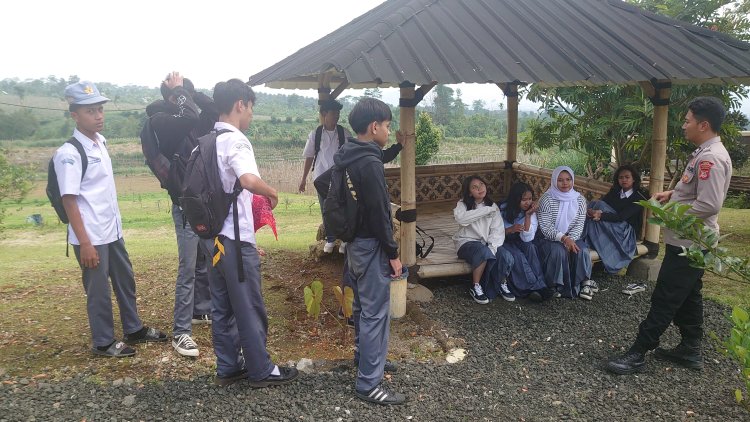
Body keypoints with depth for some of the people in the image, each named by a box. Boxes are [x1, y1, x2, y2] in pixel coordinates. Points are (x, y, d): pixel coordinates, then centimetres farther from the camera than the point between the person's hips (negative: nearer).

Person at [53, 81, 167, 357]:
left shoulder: (100, 142, 6)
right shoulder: (69, 153, -17)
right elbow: (69, 200, -18)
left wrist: (115, 221, 17)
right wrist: (85, 243, -20)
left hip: (112, 231, 8)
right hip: (91, 236, -8)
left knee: (125, 281, 19)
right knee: (99, 290, 6)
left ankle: (134, 329, 36)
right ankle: (103, 343, 24)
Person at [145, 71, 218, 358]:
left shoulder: (191, 123, 9)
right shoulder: (161, 122, -12)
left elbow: (215, 111, -3)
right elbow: (191, 117, -27)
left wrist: (189, 90, -5)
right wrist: (178, 91, -12)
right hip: (186, 206, -7)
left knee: (205, 263, 17)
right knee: (188, 269, -7)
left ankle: (202, 311, 34)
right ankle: (181, 332, 0)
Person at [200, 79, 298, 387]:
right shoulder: (235, 140, -16)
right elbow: (249, 180, -36)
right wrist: (272, 193, -14)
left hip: (213, 235, 9)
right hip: (235, 238, -9)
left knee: (222, 307, 15)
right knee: (250, 309, 4)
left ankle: (227, 368, 27)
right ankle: (261, 371, 17)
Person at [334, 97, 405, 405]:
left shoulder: (347, 158, 8)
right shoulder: (370, 164, -22)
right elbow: (379, 214, -22)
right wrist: (393, 253, -15)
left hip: (354, 242, 10)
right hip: (370, 246, -10)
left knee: (362, 306, 23)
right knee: (375, 313, -2)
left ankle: (363, 355, 41)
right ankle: (369, 384, 6)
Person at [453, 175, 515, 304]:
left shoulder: (493, 206, 8)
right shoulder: (463, 204, -2)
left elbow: (498, 230, -4)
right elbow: (460, 218, -26)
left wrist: (492, 247, -23)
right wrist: (486, 210, -21)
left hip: (486, 243, 4)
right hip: (467, 243, -3)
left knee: (506, 257, -24)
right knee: (483, 252, -36)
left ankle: (501, 284, 6)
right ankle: (475, 287, -17)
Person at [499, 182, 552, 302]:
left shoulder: (531, 211, -7)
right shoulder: (503, 210, -13)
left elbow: (527, 238, -18)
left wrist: (528, 215, -23)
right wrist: (510, 230, -30)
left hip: (520, 242, 3)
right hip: (504, 242, -3)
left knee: (530, 247, -30)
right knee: (517, 255, -32)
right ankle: (537, 287, -30)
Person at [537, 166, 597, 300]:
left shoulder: (580, 199, 4)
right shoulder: (546, 199, -8)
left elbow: (579, 225, -2)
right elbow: (545, 227, -14)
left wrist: (570, 240, -20)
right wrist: (563, 238, -27)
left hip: (573, 238, 3)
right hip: (551, 239, -3)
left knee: (582, 251, -27)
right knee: (559, 251, -33)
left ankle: (584, 283, -10)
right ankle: (557, 286, -17)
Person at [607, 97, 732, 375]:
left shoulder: (711, 158, -23)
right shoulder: (705, 153, 10)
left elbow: (710, 204, -28)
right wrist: (672, 194, 9)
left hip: (688, 242, -11)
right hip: (690, 240, 11)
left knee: (664, 299, -5)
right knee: (687, 296, 19)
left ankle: (637, 354, 2)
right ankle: (691, 350, 31)